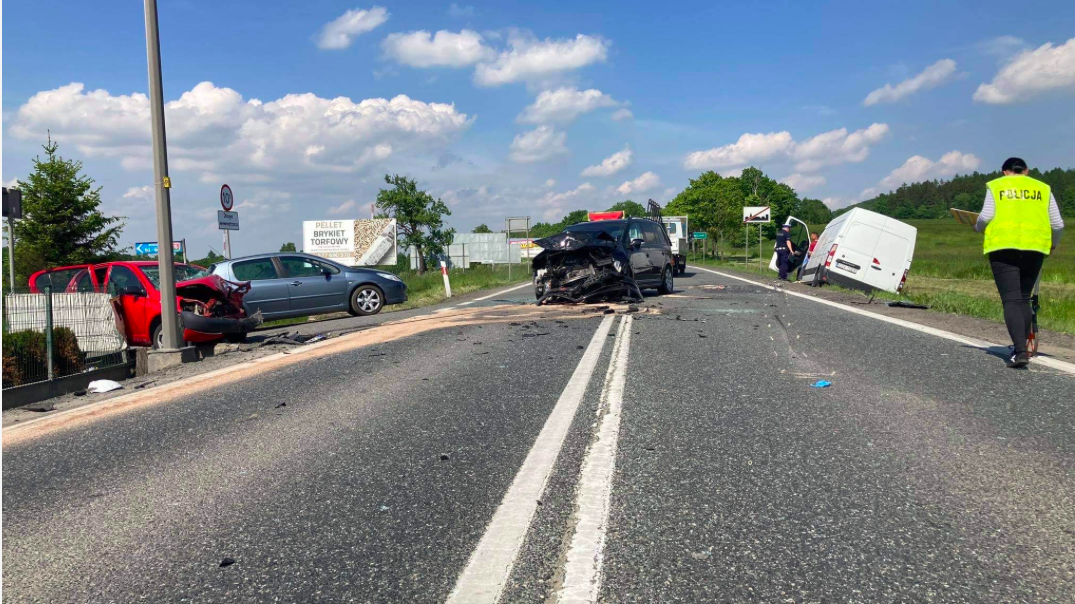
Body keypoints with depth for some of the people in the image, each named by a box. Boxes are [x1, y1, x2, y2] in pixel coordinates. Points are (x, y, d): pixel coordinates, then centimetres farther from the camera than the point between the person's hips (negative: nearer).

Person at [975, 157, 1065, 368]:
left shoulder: (995, 186, 8)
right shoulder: (1043, 188, 16)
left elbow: (986, 216, -6)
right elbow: (1058, 224, 11)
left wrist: (978, 228, 16)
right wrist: (1053, 244, 30)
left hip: (1003, 246, -3)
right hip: (1035, 247, 3)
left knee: (1011, 300, -7)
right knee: (1024, 298, 16)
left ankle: (1020, 350, -19)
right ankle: (1020, 347, 18)